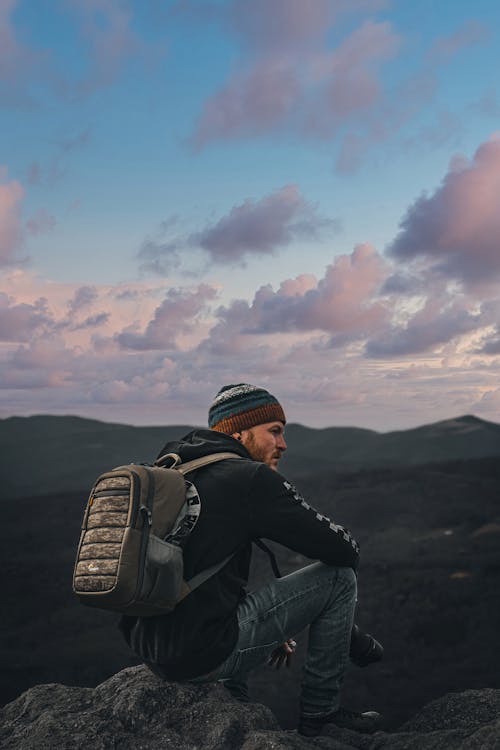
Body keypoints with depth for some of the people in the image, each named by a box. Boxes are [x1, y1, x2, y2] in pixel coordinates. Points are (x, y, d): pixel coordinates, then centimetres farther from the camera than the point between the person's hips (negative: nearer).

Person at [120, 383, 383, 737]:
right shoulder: (252, 478, -10)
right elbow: (344, 549, -8)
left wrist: (265, 626, 27)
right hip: (204, 654, -8)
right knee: (339, 576, 2)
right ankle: (320, 710, 14)